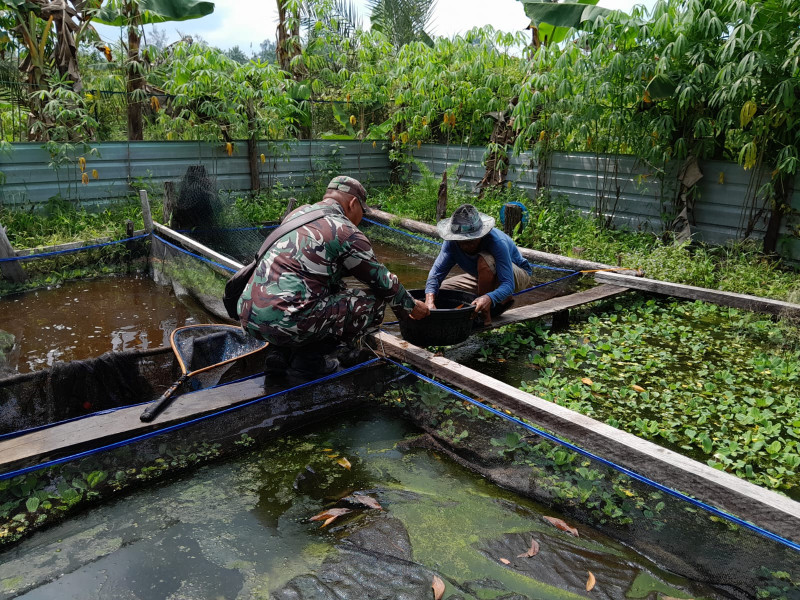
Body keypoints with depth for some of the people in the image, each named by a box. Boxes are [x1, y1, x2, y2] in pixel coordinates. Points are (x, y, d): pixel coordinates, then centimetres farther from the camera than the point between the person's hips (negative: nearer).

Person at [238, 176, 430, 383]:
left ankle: (279, 353, 17)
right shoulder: (346, 232, -3)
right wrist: (412, 306, 23)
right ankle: (308, 361, 3)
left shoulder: (297, 213, 20)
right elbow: (383, 281, 6)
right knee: (373, 301, 3)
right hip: (285, 322, -8)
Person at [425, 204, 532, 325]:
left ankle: (484, 315, -23)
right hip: (485, 278, 6)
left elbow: (508, 284, -41)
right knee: (438, 291, -7)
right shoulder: (452, 242, -22)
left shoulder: (497, 242, -36)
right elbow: (436, 272, -28)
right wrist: (430, 300, -47)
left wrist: (488, 298, -61)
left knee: (484, 260, -38)